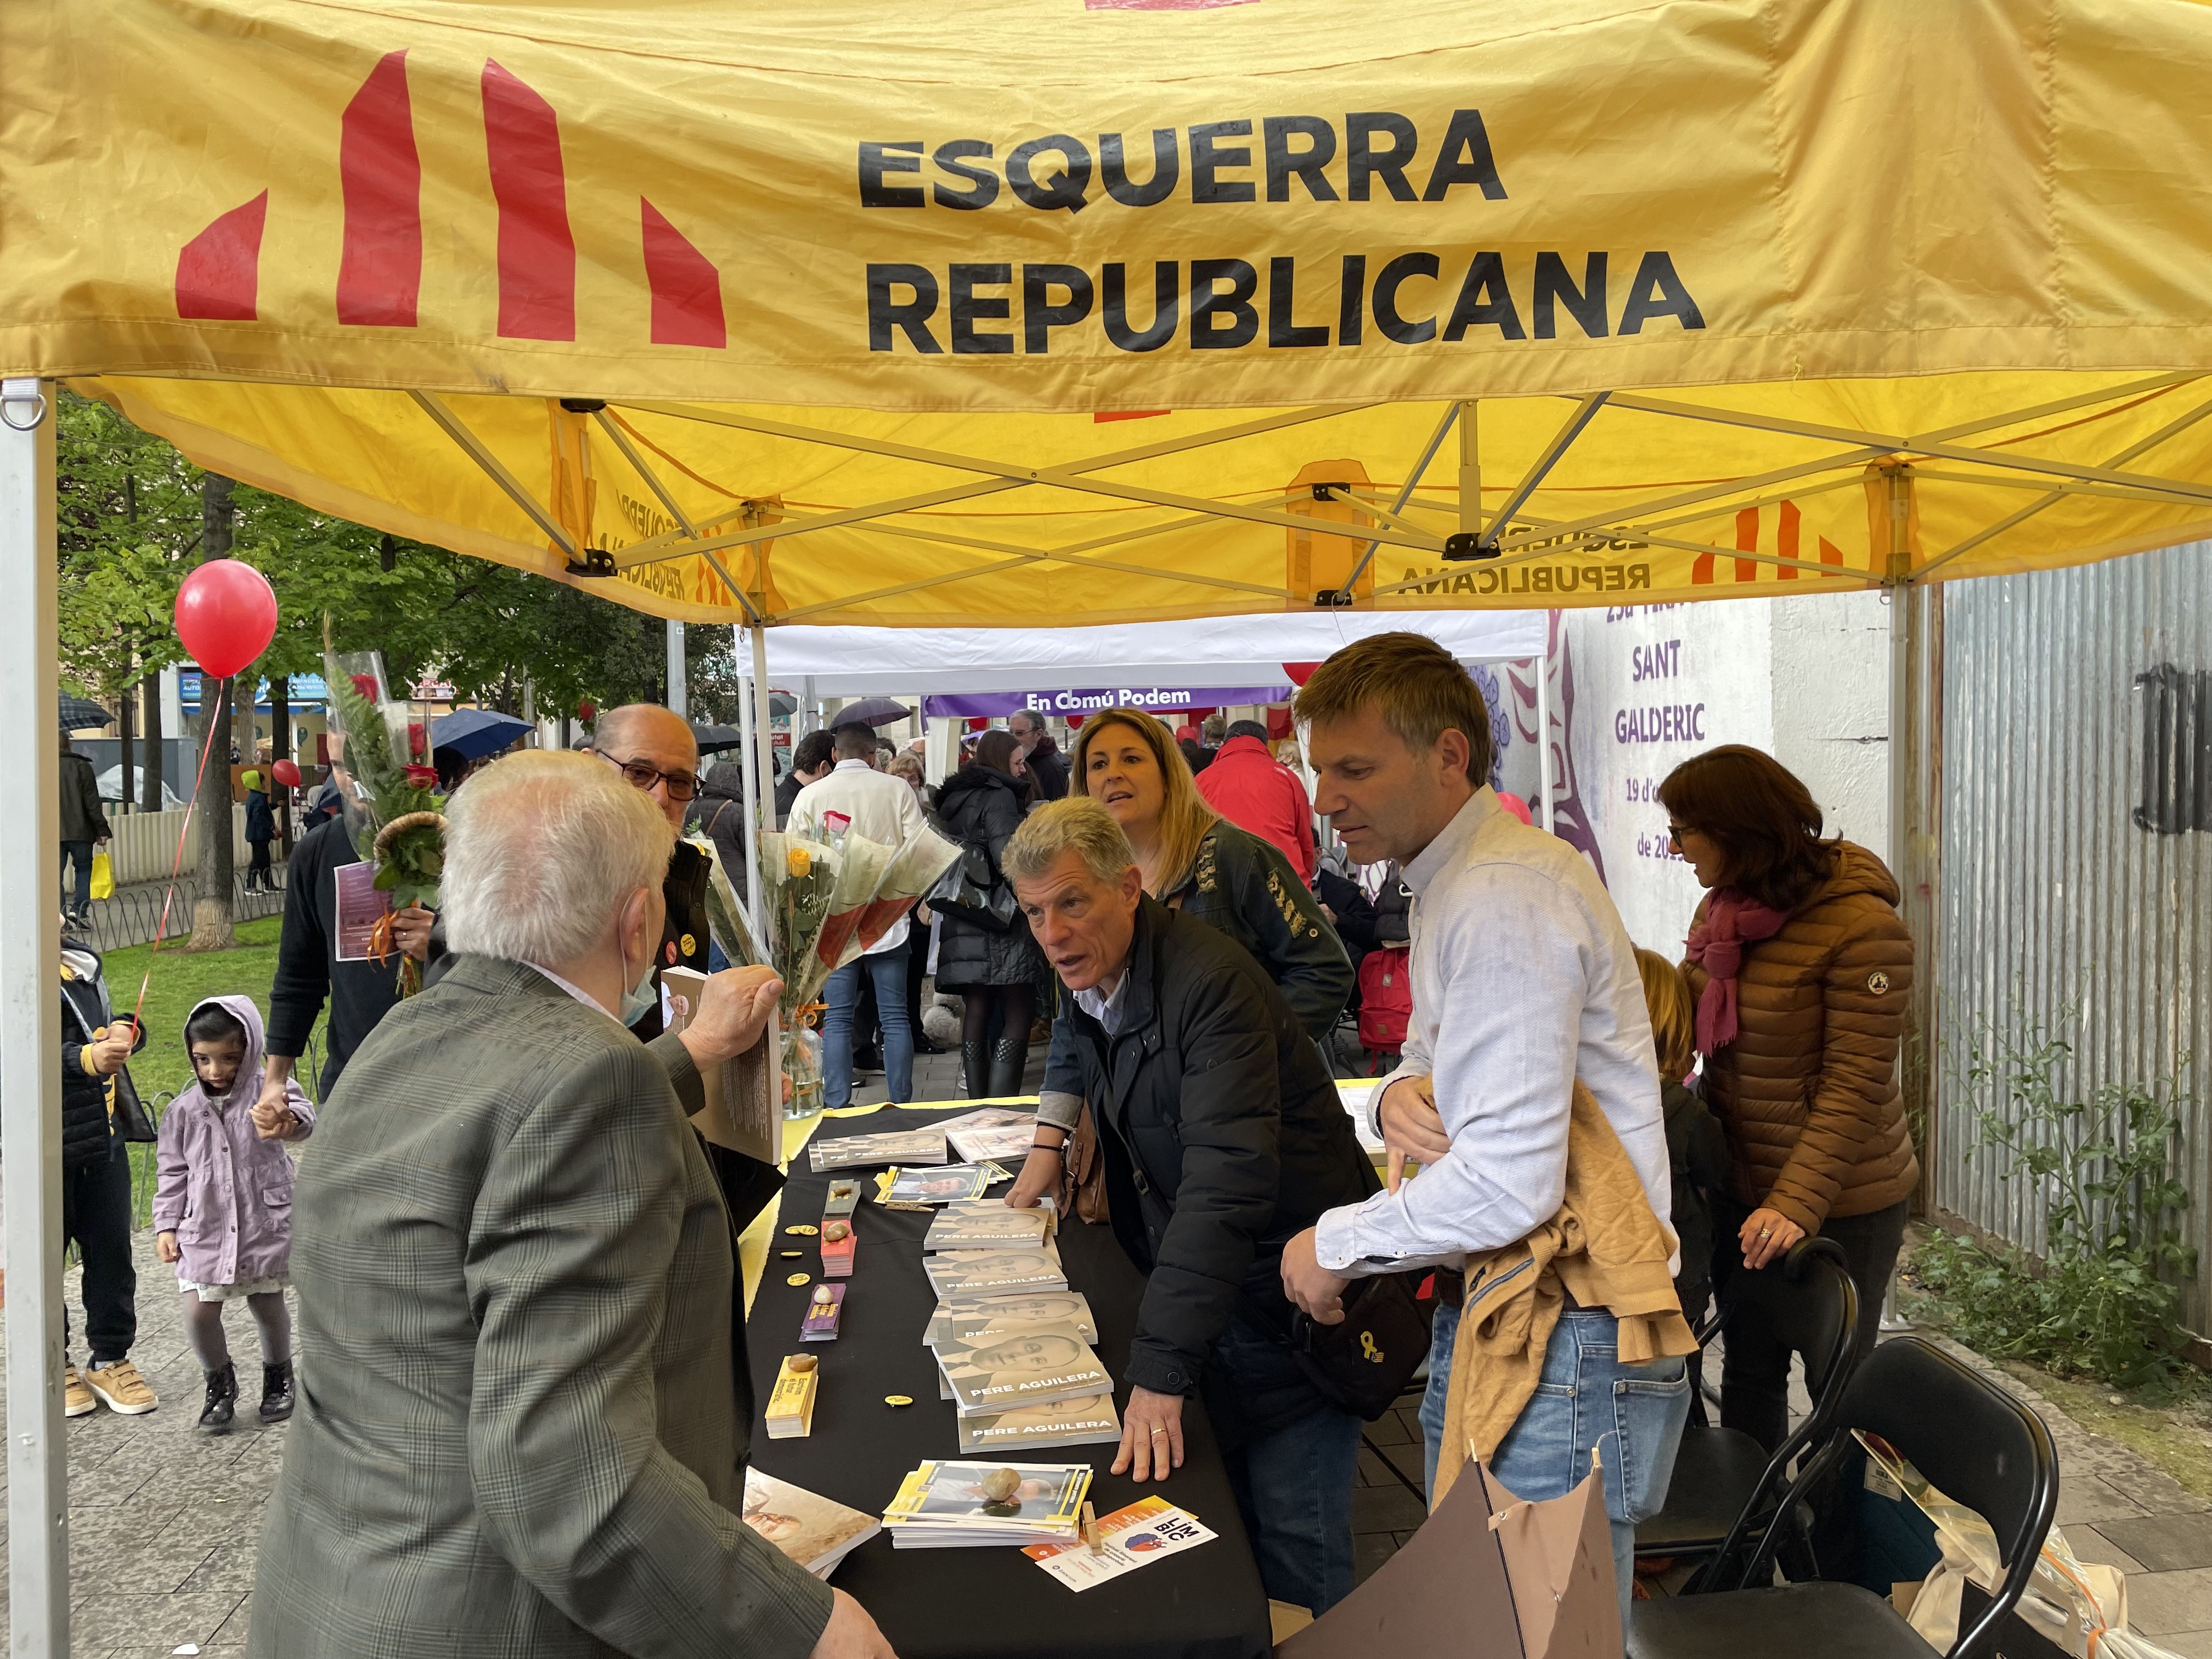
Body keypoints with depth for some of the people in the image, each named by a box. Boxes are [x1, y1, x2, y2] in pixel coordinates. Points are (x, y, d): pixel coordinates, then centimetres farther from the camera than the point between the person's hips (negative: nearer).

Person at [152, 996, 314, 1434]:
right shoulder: (185, 1110, 1)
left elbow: (303, 1117, -32)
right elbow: (172, 1172, 9)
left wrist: (288, 1119, -57)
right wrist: (166, 1225, 2)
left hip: (265, 1223, -2)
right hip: (205, 1229, 2)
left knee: (268, 1304, 10)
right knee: (199, 1311, -4)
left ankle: (278, 1375, 35)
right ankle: (220, 1382, 22)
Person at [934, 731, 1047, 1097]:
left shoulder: (954, 799, 18)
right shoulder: (999, 796, -8)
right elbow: (1009, 858, -18)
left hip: (962, 921, 8)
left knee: (976, 1013, 9)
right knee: (1018, 1017, -7)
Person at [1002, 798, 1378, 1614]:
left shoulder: (1208, 981, -26)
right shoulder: (1089, 978, 2)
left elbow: (1225, 1185, -35)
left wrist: (1159, 1371, -38)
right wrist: (1054, 1139, 13)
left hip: (1288, 1286, -8)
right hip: (1201, 1276, 8)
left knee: (1292, 1539, -1)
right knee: (1232, 1513, 17)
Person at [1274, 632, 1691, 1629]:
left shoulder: (1505, 901, -21)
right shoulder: (1448, 883, 13)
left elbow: (1508, 1183, -25)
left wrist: (1335, 1246, -10)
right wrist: (1401, 1091, -2)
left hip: (1562, 1348, -10)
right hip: (1491, 1314, 10)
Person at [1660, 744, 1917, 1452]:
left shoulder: (1862, 928, -21)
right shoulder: (1721, 911, 2)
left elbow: (1853, 1087, -23)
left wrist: (1797, 1205, -28)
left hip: (1841, 1201, -7)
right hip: (1743, 1185, 7)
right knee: (1749, 1372, 18)